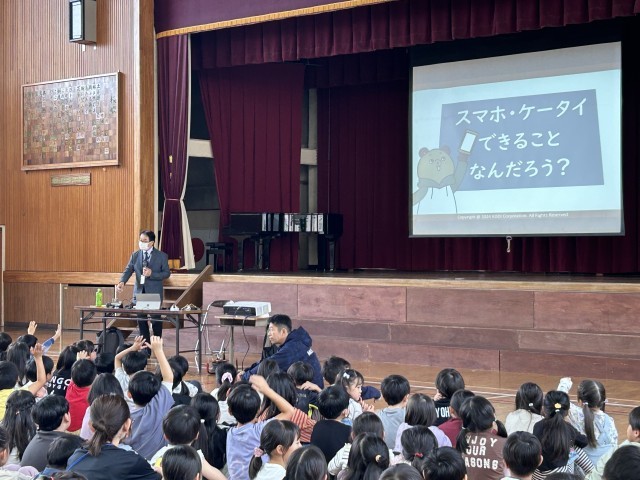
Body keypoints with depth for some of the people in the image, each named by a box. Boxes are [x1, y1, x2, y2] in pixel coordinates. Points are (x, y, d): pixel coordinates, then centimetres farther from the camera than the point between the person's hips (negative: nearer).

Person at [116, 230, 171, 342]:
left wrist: (152, 273, -17)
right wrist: (122, 282, -21)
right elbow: (128, 270, -2)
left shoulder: (162, 256, -3)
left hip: (154, 292, -3)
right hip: (139, 292, 3)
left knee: (156, 319, 2)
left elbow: (167, 273, -2)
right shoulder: (135, 255, 6)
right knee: (141, 320, 7)